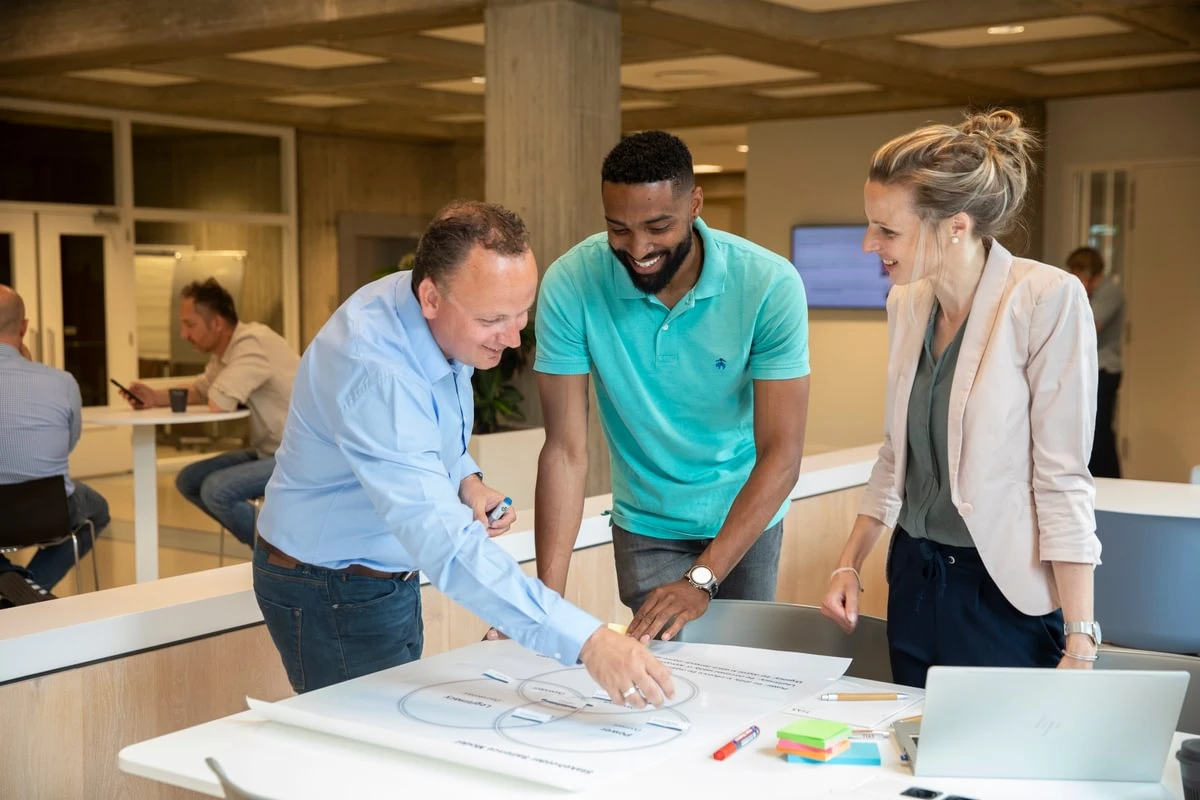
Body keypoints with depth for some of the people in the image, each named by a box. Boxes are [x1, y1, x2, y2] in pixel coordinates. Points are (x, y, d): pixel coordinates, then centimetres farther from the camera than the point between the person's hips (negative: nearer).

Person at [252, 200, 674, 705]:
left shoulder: (446, 320, -8)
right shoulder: (374, 371, -35)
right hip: (332, 593, -8)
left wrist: (466, 480, -8)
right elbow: (447, 546, -44)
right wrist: (587, 641, -49)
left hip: (393, 573, 8)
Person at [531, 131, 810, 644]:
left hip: (746, 517, 0)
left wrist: (701, 581, -33)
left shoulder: (769, 284, -24)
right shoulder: (571, 284, -22)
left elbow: (781, 455, -24)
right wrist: (547, 600, -28)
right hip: (647, 524, 0)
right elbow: (566, 450, -21)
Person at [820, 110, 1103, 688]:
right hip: (914, 581, 6)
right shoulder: (906, 304, 3)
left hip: (1007, 595, -6)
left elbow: (1062, 478, -17)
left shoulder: (1048, 300, -16)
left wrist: (1080, 645, -17)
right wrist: (850, 564, 12)